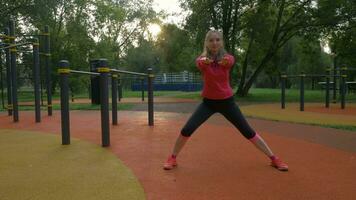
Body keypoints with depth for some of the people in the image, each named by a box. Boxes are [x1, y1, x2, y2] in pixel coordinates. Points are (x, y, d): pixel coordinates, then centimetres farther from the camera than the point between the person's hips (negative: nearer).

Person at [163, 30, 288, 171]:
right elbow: (199, 62, -36)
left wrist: (226, 61, -61)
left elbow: (230, 61, -36)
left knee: (248, 132, 2)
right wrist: (204, 61, -62)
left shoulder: (227, 57, -10)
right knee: (187, 130, -12)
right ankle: (172, 158, 9)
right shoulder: (203, 59, -10)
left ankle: (274, 159, 17)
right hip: (208, 102, 0)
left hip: (227, 102, 0)